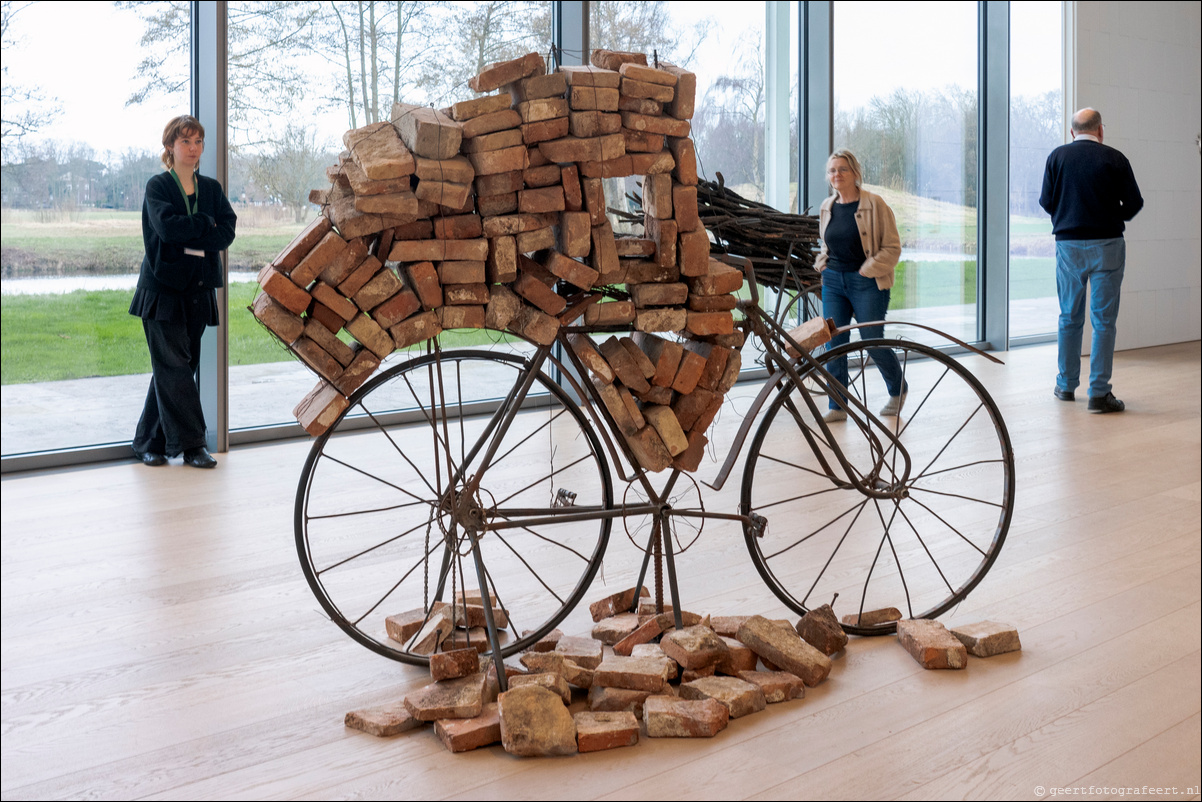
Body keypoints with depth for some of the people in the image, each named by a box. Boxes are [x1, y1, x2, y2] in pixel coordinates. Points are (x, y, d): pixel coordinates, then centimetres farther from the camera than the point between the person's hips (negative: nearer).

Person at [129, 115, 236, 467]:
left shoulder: (211, 189, 13)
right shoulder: (158, 186, 1)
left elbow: (227, 233, -1)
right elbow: (167, 225, -18)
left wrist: (187, 237, -11)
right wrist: (206, 224, -7)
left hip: (197, 290, 4)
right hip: (162, 289, -4)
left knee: (177, 366, 4)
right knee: (174, 365, -9)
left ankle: (150, 442, 12)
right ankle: (190, 444, -7)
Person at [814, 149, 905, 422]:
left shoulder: (875, 204, -8)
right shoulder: (827, 207, 10)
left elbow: (892, 248, -8)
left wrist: (866, 271, -13)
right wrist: (823, 265, 9)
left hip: (866, 283, -5)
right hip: (833, 281, 5)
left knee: (873, 343, 1)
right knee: (833, 343, 0)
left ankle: (898, 391, 28)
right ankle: (837, 407, 7)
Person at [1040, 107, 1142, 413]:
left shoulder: (1057, 156, 0)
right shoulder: (1114, 159, -4)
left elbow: (1046, 201, 2)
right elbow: (1134, 203, -1)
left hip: (1068, 243, 2)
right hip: (1106, 244, -2)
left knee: (1069, 317, 14)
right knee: (1103, 320, -1)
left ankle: (1066, 385, 21)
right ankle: (1099, 393, -4)